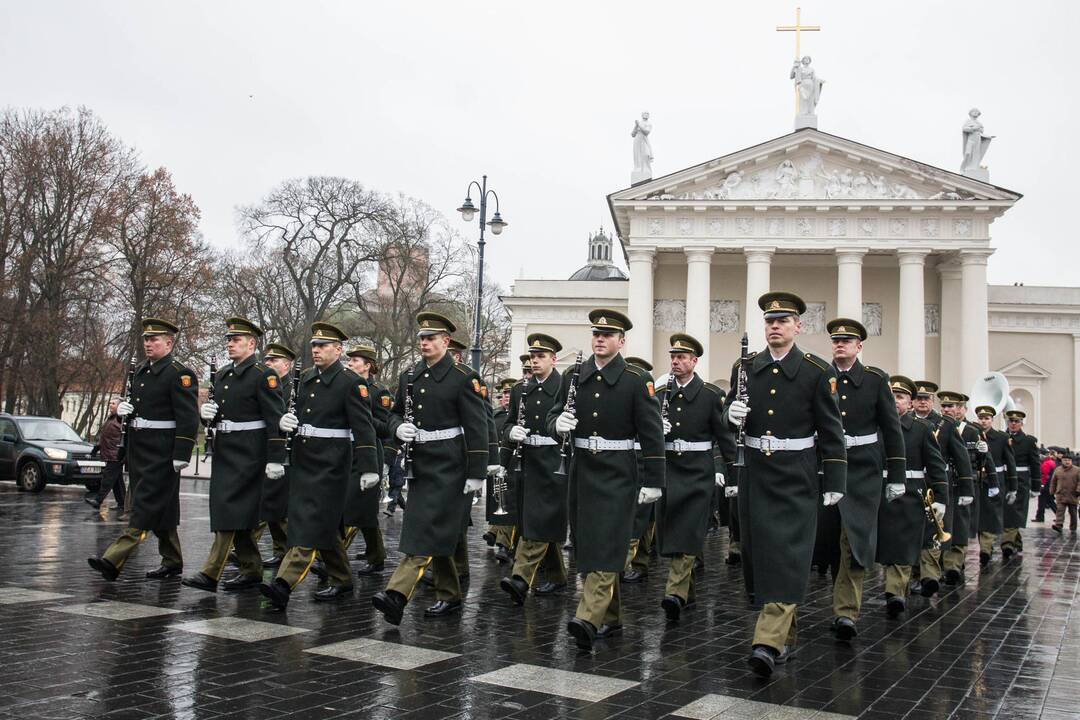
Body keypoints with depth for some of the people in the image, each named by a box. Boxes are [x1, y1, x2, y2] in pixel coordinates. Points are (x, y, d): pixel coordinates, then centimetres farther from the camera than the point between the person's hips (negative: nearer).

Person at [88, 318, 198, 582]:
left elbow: (188, 418, -17)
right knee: (161, 507, 13)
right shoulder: (141, 371, 16)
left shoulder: (180, 374, -11)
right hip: (138, 448, 9)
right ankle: (172, 562, 21)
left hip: (162, 451, -9)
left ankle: (114, 560, -15)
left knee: (145, 505, -10)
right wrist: (122, 408, 4)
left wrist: (181, 454, -21)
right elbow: (134, 402, 28)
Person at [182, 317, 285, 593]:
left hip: (248, 453, -8)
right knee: (238, 514, 12)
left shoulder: (264, 375, -9)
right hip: (223, 451, 8)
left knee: (230, 510, -11)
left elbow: (275, 419, -15)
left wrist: (275, 459, -20)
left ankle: (211, 574, -10)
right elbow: (214, 414, 24)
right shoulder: (222, 375, 15)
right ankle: (252, 570, 22)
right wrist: (206, 412, -1)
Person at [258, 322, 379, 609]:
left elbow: (363, 427, -13)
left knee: (311, 524, -11)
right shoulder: (306, 378, 13)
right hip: (302, 461, 8)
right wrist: (284, 421, 1)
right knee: (325, 525, 14)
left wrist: (368, 468, -18)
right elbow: (297, 412, 25)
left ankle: (284, 584, -16)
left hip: (330, 464, -8)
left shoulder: (351, 382, -9)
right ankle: (342, 581, 25)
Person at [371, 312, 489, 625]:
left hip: (449, 466, -7)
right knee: (436, 533, 12)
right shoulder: (409, 376, 11)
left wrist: (476, 473, -14)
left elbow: (476, 427, -11)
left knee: (427, 532, -12)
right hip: (419, 464, 7)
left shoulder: (463, 377, -8)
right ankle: (449, 596, 23)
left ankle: (397, 595, -18)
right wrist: (398, 428, -5)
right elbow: (394, 414, 20)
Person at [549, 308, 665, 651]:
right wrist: (558, 424, -14)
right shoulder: (573, 377, 7)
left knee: (606, 546, -14)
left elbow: (652, 434, -5)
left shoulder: (637, 381, -5)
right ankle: (610, 618, 23)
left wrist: (653, 482, -8)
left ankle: (588, 619, -21)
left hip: (618, 474, -5)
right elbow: (553, 416, 11)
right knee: (586, 546, 10)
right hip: (581, 469, 5)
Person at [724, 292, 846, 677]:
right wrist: (732, 412, -11)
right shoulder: (745, 367, 7)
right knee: (759, 552, 9)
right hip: (755, 472, 4)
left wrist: (834, 481, -4)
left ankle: (769, 642, -14)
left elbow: (830, 430, -1)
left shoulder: (817, 372, -3)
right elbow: (730, 411, 14)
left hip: (795, 477, -4)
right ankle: (785, 633, 25)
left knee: (787, 555, -10)